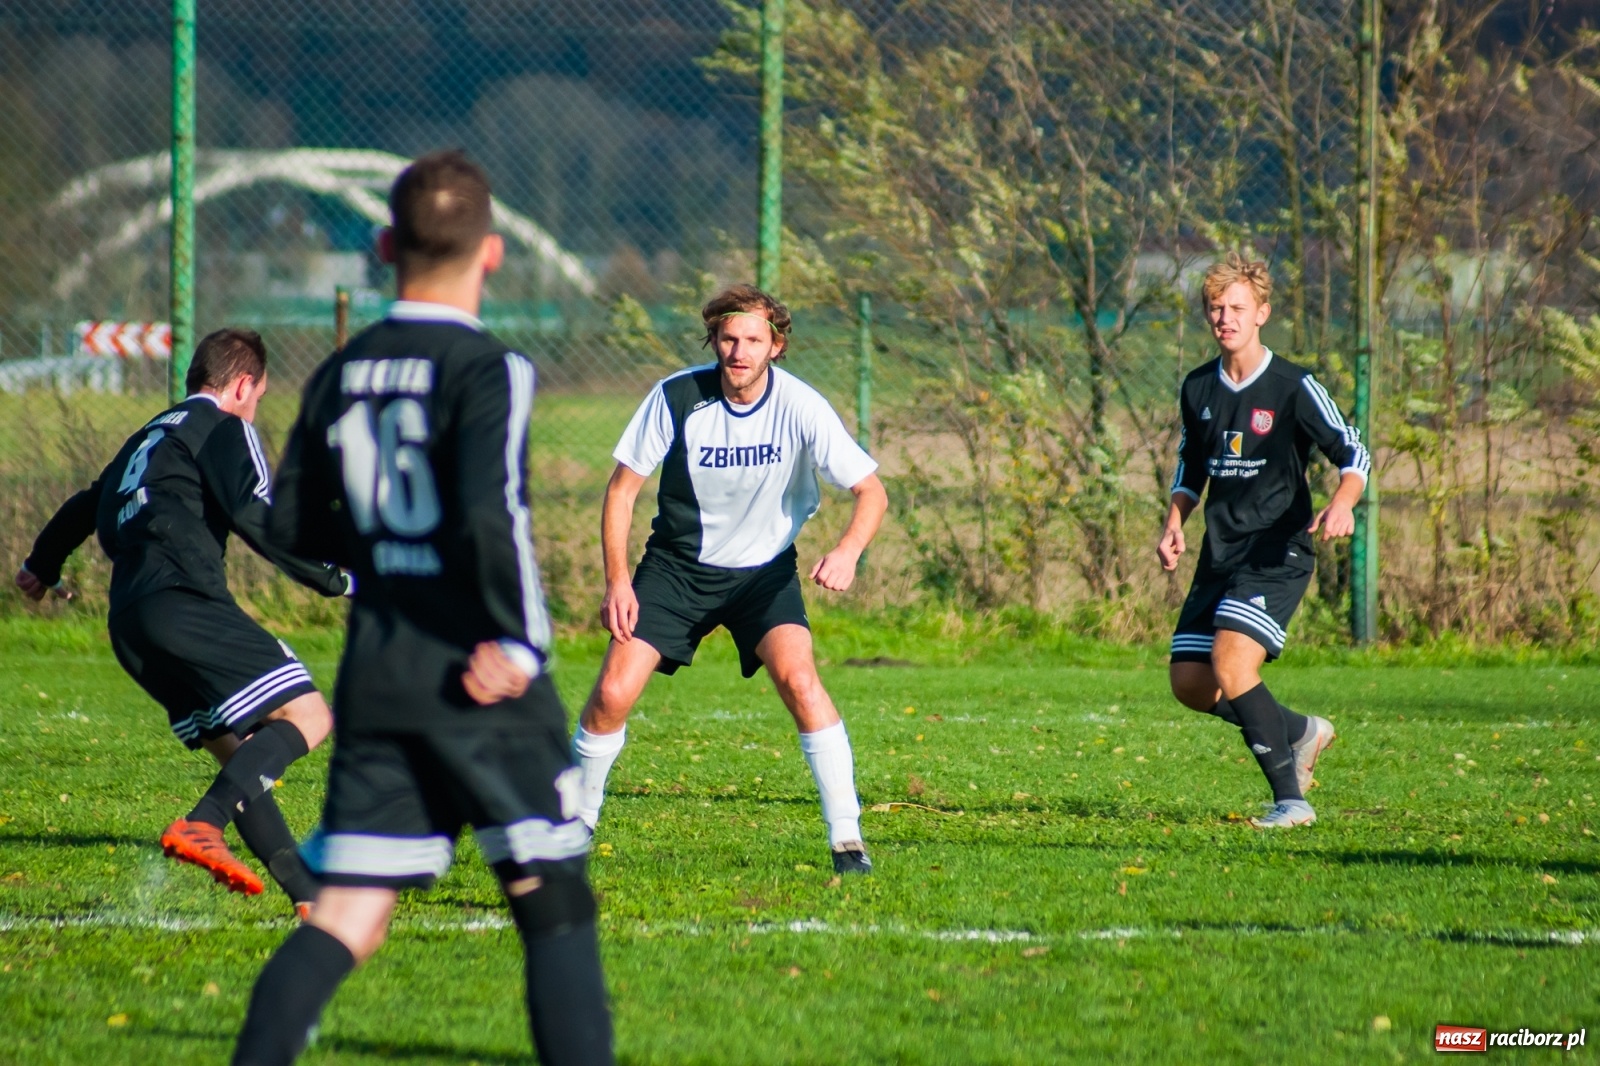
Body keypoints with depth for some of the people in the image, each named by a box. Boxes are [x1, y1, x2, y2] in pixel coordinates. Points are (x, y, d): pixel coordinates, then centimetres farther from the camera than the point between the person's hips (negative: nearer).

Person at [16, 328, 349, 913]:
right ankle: (201, 826, -32)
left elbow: (87, 507, 44)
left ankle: (310, 893, 0)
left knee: (240, 754, 10)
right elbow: (257, 519, -11)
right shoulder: (225, 429, 4)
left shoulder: (148, 438, 29)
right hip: (185, 603, -9)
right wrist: (334, 579, -8)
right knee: (307, 716, -13)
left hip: (128, 624, 9)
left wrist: (43, 566, 61)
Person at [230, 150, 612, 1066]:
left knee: (347, 917, 4)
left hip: (373, 677, 6)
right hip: (481, 682, -5)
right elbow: (492, 516, -24)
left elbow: (295, 526, 13)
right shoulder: (488, 371, -11)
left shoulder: (341, 375, 8)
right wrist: (523, 639, -14)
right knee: (554, 904, 3)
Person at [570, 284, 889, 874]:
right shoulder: (676, 397, -17)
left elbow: (871, 490, -16)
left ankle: (847, 839, -20)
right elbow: (622, 487, -6)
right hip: (677, 564, 1)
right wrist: (617, 580, -15)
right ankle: (573, 825, 16)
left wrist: (847, 551, -36)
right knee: (613, 694, -9)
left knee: (797, 676, -26)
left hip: (764, 568, -1)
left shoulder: (800, 406, -19)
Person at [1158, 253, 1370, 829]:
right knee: (1190, 683, 1)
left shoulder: (1293, 387, -9)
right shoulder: (1198, 389, 9)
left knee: (1229, 663, -24)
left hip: (1277, 552, -7)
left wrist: (1341, 503, -30)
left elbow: (1354, 454, -9)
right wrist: (1174, 521, 6)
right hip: (1220, 554, 7)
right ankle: (1300, 732, 25)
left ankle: (1291, 799, -16)